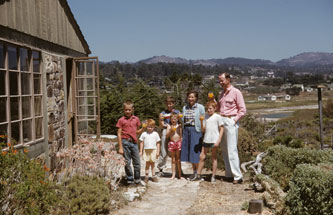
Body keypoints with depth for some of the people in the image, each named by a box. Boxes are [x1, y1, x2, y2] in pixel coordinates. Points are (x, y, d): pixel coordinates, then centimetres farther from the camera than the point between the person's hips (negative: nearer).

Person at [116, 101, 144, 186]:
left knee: (137, 162, 7)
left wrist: (143, 129, -2)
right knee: (127, 163, 2)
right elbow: (119, 134, -2)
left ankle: (137, 180, 19)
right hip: (125, 142, -3)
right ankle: (130, 180, 13)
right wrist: (120, 147, -6)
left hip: (134, 142, 4)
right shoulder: (121, 120, -1)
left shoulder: (136, 119, 10)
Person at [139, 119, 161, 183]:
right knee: (147, 163, 3)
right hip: (146, 150, 0)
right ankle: (146, 176, 10)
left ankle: (153, 176, 12)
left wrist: (158, 151, 1)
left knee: (152, 163, 5)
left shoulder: (155, 134, 4)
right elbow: (141, 142, 7)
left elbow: (158, 143, 6)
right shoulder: (144, 134, 4)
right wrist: (141, 151, 4)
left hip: (153, 150, 0)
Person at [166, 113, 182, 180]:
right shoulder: (169, 126, 5)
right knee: (173, 159, 6)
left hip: (178, 142, -1)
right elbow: (167, 136, 0)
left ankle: (179, 174, 11)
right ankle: (173, 174, 11)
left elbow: (181, 135, 8)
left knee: (178, 159, 3)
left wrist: (181, 142, 0)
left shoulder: (179, 126, 5)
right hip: (172, 143, 1)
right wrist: (170, 130, -13)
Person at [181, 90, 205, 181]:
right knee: (188, 152, 8)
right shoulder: (185, 108, 12)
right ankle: (194, 172, 19)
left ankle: (197, 172, 7)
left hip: (195, 130, -5)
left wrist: (203, 133, -10)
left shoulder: (200, 107, -2)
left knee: (195, 152, -4)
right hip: (186, 130, 5)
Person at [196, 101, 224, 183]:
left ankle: (213, 176, 11)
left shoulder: (217, 117, -4)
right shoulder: (206, 117, 10)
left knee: (214, 157, 4)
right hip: (206, 140, 5)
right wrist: (201, 122, -7)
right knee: (202, 157, 7)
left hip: (214, 140, -5)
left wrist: (218, 140, -12)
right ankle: (198, 175, 17)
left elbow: (221, 129, -5)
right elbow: (203, 130, 9)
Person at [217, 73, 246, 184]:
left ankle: (237, 176, -5)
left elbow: (242, 110, -6)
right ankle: (229, 174, 14)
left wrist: (234, 120, -12)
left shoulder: (236, 92, -5)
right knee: (224, 150, 8)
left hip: (231, 121, -7)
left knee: (232, 150, -10)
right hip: (222, 121, 8)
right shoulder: (222, 93, 17)